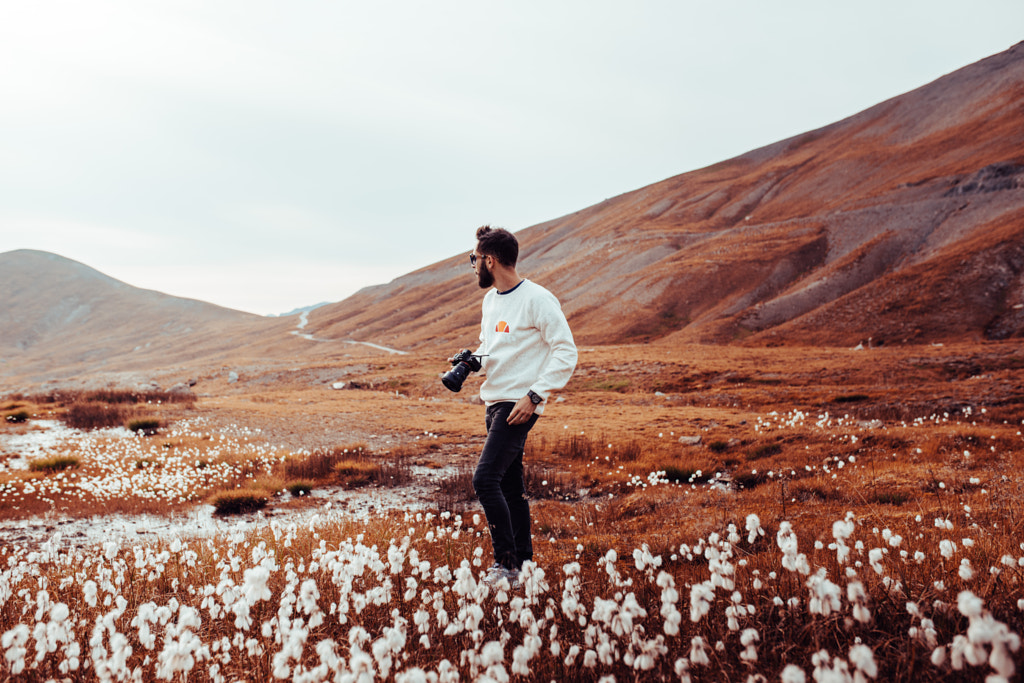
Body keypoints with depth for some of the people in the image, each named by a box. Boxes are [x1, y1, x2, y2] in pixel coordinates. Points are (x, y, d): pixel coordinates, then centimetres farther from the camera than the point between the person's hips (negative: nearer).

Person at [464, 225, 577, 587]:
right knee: (510, 484, 12)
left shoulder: (537, 299, -14)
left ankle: (506, 562, -8)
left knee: (485, 478, -17)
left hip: (519, 405, -9)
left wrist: (534, 396, -21)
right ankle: (523, 560, 22)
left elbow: (566, 353, -15)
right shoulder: (490, 299, 13)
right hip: (494, 403, 9)